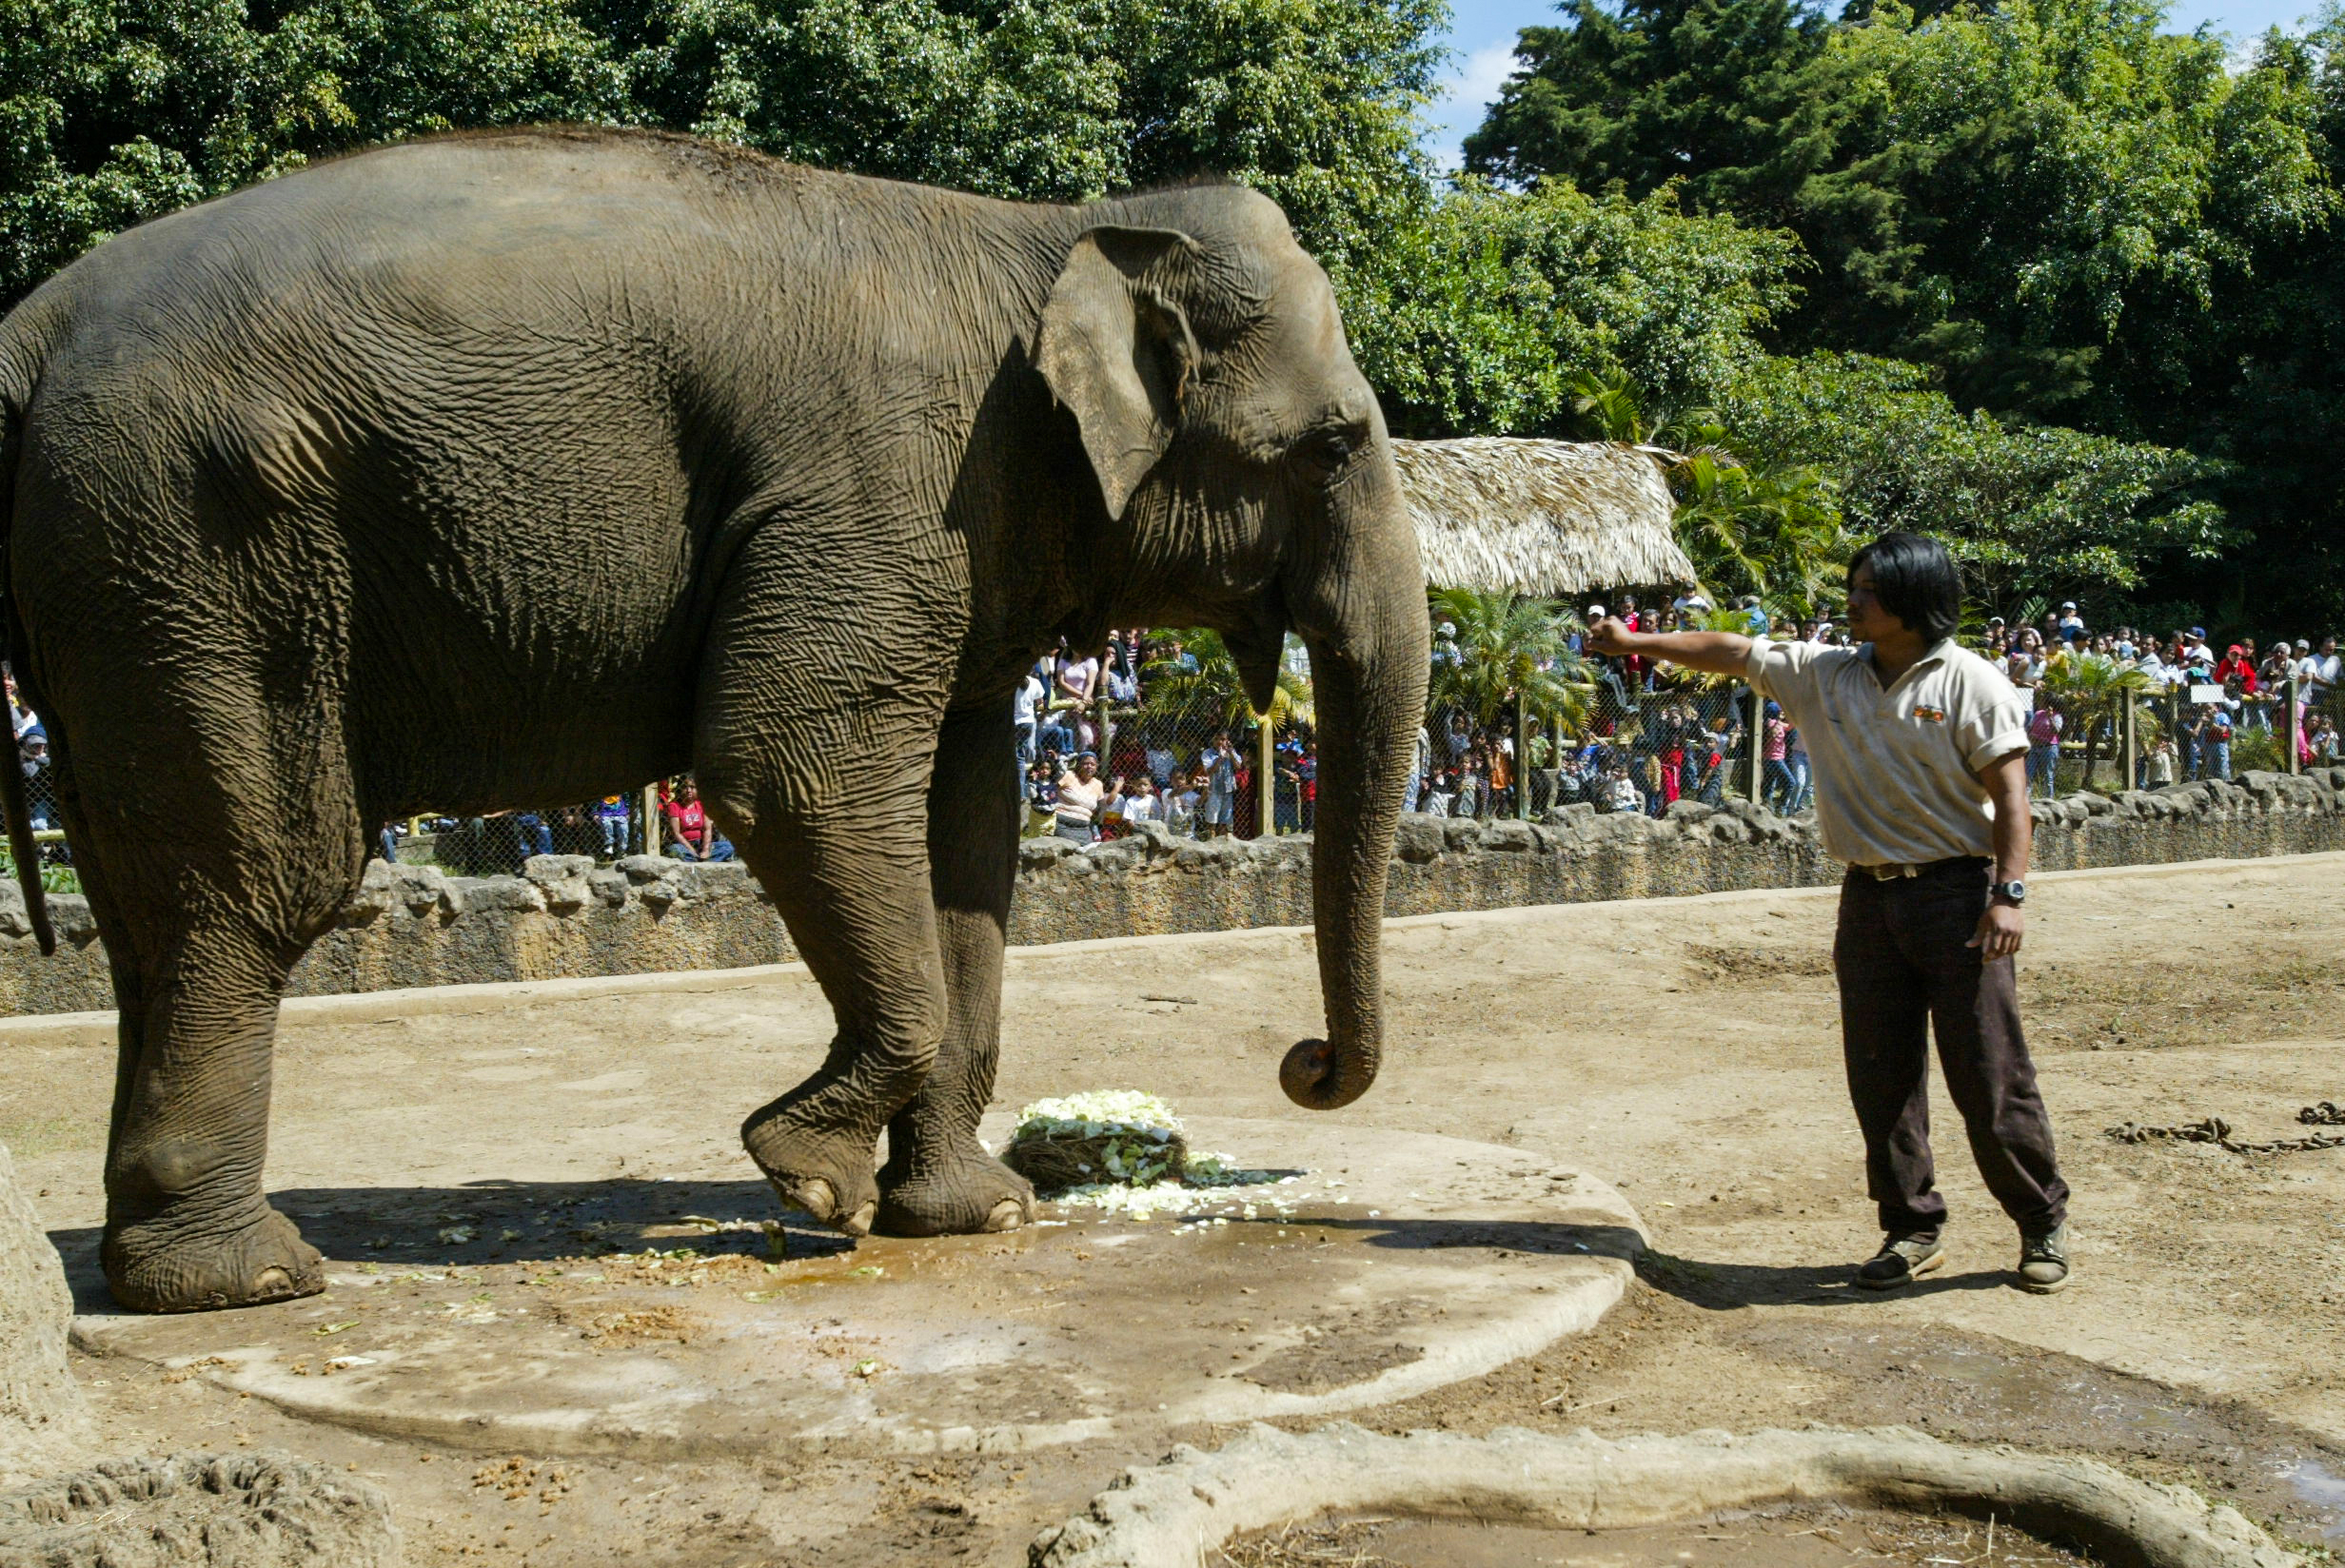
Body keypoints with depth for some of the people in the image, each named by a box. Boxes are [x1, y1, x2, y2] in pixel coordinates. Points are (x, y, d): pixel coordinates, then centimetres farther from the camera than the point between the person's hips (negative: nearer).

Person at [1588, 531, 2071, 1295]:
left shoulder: (1971, 683, -6)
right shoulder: (1825, 676, 8)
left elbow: (2009, 793, -9)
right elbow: (1732, 652, 16)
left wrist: (2010, 894, -16)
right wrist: (1636, 642, 15)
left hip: (1956, 893, -5)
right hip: (1868, 896, 5)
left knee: (1990, 1074, -2)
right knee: (1880, 1075, 7)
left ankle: (2043, 1225, 14)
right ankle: (1912, 1229, 20)